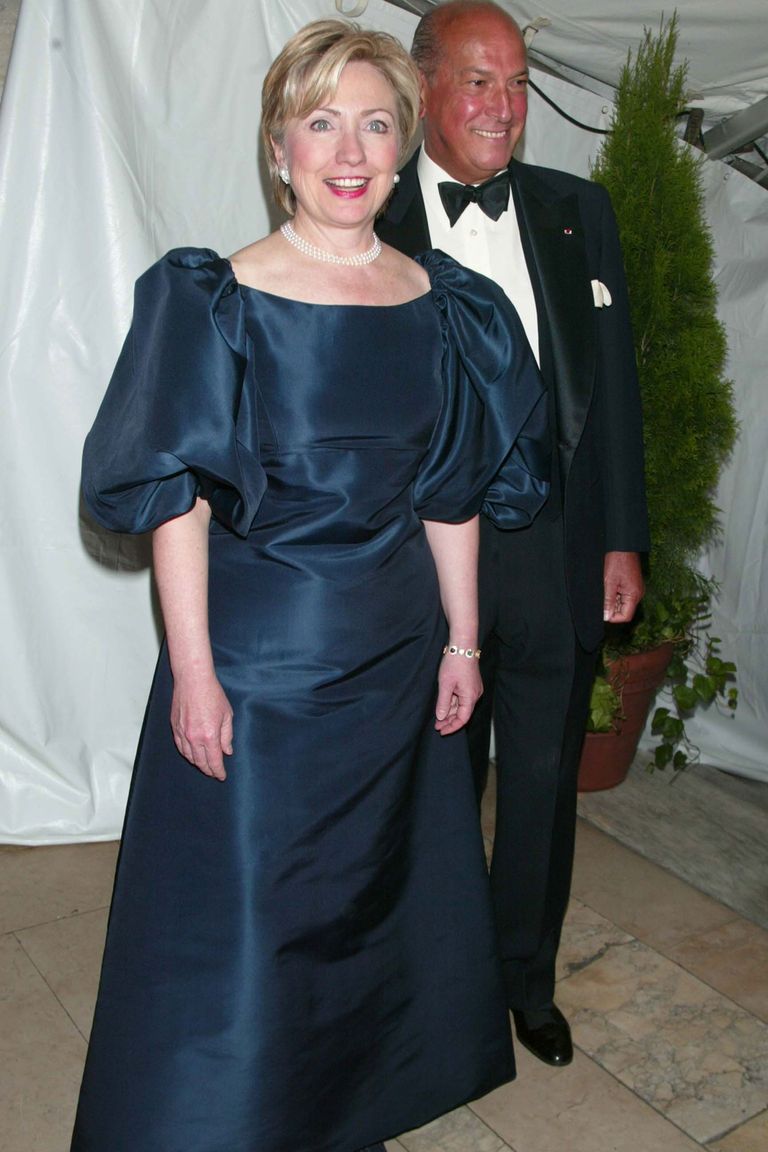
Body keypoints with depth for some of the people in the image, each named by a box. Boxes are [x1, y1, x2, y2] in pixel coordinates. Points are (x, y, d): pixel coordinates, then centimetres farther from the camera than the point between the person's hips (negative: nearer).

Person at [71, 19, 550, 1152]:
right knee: (240, 910, 8)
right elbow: (179, 498, -12)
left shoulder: (441, 304, 3)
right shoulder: (218, 301, -10)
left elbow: (452, 495, 6)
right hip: (260, 654, -4)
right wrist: (191, 669, -15)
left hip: (399, 653, 5)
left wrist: (461, 642, 7)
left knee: (383, 882, 21)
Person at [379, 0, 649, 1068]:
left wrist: (621, 538, 2)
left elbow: (613, 378, 6)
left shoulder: (579, 210, 6)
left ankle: (528, 977, 40)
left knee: (545, 780, 16)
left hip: (557, 549, 3)